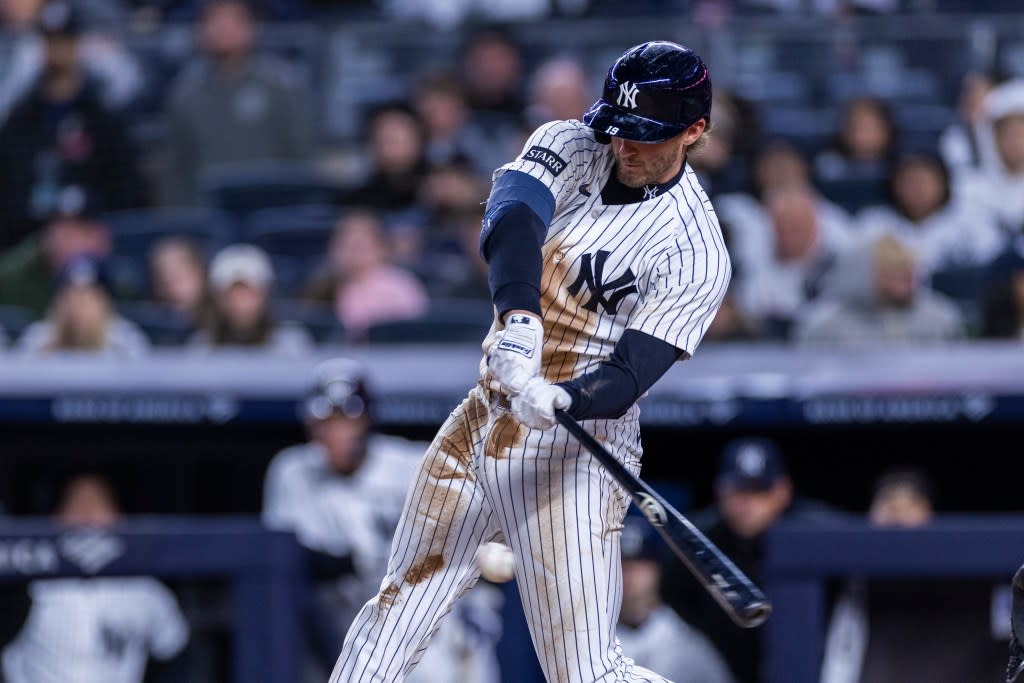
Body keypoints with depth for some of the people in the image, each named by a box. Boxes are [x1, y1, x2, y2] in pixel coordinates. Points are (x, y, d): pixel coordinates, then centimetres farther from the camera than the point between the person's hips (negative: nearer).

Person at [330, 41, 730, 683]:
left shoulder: (696, 252, -14)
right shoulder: (570, 146, -1)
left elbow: (629, 374, -22)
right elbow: (511, 218, -22)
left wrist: (559, 400, -44)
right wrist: (520, 319, -41)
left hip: (572, 455, -6)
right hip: (480, 425, 6)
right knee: (396, 611, 12)